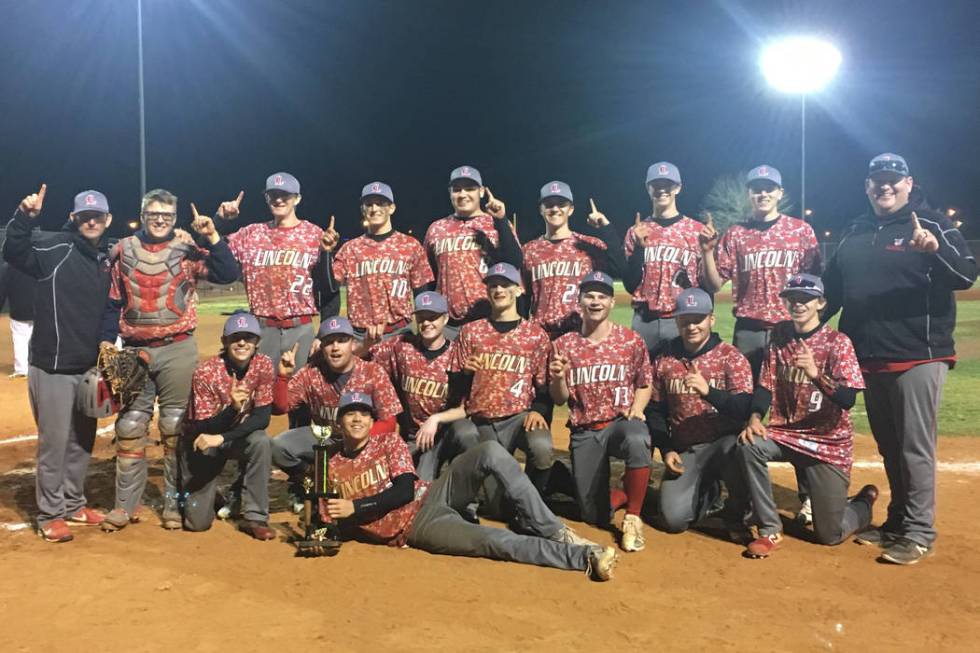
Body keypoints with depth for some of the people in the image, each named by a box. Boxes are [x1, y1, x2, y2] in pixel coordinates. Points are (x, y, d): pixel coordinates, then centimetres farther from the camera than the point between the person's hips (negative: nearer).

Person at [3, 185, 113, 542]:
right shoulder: (56, 247, -8)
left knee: (82, 441, 15)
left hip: (90, 366, 6)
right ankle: (50, 515, 14)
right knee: (54, 442, 0)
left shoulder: (106, 258, 10)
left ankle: (74, 504, 30)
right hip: (53, 366, -6)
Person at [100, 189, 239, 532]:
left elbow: (228, 274, -13)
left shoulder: (186, 251, 1)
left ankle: (174, 503, 14)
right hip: (134, 350, 2)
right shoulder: (123, 250, 7)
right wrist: (106, 341, 3)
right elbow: (112, 302, 10)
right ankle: (125, 505, 15)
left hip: (178, 350, -2)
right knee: (129, 428, 5)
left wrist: (211, 236, -19)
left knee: (175, 427, 5)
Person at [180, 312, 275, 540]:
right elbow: (203, 429, -23)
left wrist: (221, 438, -30)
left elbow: (262, 418, -19)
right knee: (198, 522, -7)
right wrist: (233, 408, -41)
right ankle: (189, 493, 31)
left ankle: (255, 518, -19)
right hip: (201, 443, -2)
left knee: (261, 441, -34)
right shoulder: (206, 373, -23)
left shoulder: (263, 366, -15)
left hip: (240, 436, 2)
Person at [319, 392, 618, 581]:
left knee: (490, 452, -24)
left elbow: (405, 491, -5)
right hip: (414, 528, -3)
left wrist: (354, 507, -10)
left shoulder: (388, 441, 8)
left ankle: (552, 531, -22)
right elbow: (330, 521, 10)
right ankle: (586, 556, -34)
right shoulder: (330, 467, 8)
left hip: (430, 498, 3)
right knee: (494, 540, -30)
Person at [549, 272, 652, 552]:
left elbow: (644, 384, 9)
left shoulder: (631, 340, 0)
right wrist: (559, 378, -17)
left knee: (638, 441, -40)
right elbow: (559, 399, 4)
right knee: (596, 516, 0)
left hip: (621, 421, -1)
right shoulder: (564, 345, 1)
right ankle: (620, 494, 36)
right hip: (583, 432, 2)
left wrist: (636, 408, -11)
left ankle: (633, 518, -20)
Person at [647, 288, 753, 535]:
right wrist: (667, 450, -3)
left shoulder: (731, 357, -6)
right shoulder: (663, 361, 4)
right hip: (684, 450, 3)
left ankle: (737, 514, -5)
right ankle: (708, 491, 24)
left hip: (724, 441, -3)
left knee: (736, 449, -39)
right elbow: (655, 411, 9)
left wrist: (708, 391, -36)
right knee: (673, 519, -14)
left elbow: (744, 409, -19)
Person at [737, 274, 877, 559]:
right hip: (784, 434, 4)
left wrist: (816, 374, -39)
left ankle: (864, 503, 36)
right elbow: (765, 384, 0)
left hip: (829, 442, -3)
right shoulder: (779, 335, 1)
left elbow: (848, 399, -21)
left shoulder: (837, 342, -12)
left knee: (830, 534, 0)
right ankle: (770, 531, -15)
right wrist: (755, 418, -18)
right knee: (747, 444, -30)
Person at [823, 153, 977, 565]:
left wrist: (936, 248, -34)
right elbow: (832, 288, 18)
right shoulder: (854, 233, 13)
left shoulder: (931, 224, -3)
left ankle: (919, 533, 8)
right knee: (888, 446, 15)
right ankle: (897, 522, 27)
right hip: (870, 358, 6)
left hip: (918, 356, -6)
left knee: (915, 447, -3)